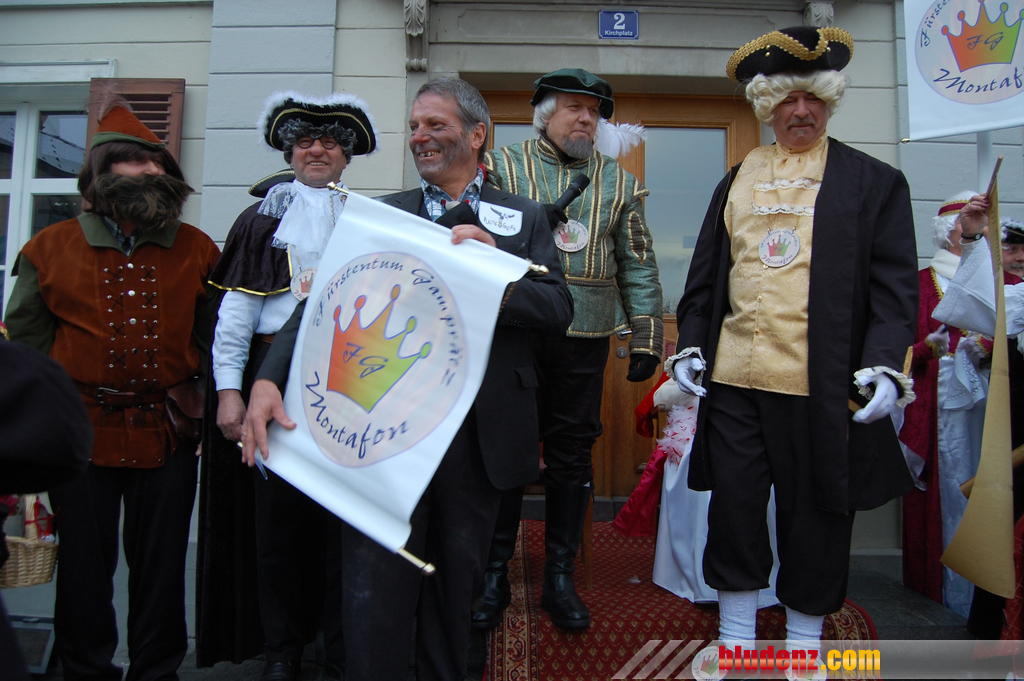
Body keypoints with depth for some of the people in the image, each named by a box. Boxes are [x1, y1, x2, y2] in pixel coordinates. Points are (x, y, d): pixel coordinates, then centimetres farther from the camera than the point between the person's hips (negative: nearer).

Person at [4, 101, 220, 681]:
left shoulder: (198, 250, 3)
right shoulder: (51, 249, 2)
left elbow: (213, 336, 7)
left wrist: (190, 398, 1)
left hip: (169, 436, 0)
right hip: (82, 436, 0)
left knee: (162, 566, 11)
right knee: (84, 563, 12)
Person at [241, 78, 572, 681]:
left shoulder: (525, 218, 9)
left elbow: (559, 309, -4)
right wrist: (268, 380, -18)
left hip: (478, 434, 1)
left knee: (456, 582, 17)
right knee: (376, 588, 3)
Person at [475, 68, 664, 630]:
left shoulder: (618, 182, 13)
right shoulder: (504, 166, 7)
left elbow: (638, 265, 12)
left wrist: (647, 335, 5)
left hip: (585, 340, 2)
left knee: (572, 456, 7)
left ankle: (560, 577, 22)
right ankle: (494, 574, 20)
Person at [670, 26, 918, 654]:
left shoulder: (875, 182, 5)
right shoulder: (736, 181, 14)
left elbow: (895, 288, 0)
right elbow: (705, 274, 15)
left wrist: (885, 365, -12)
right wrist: (690, 344, 5)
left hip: (824, 387, -2)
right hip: (732, 380, 3)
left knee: (816, 515, 9)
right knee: (733, 508, 9)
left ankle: (803, 645, 30)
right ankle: (736, 639, 29)